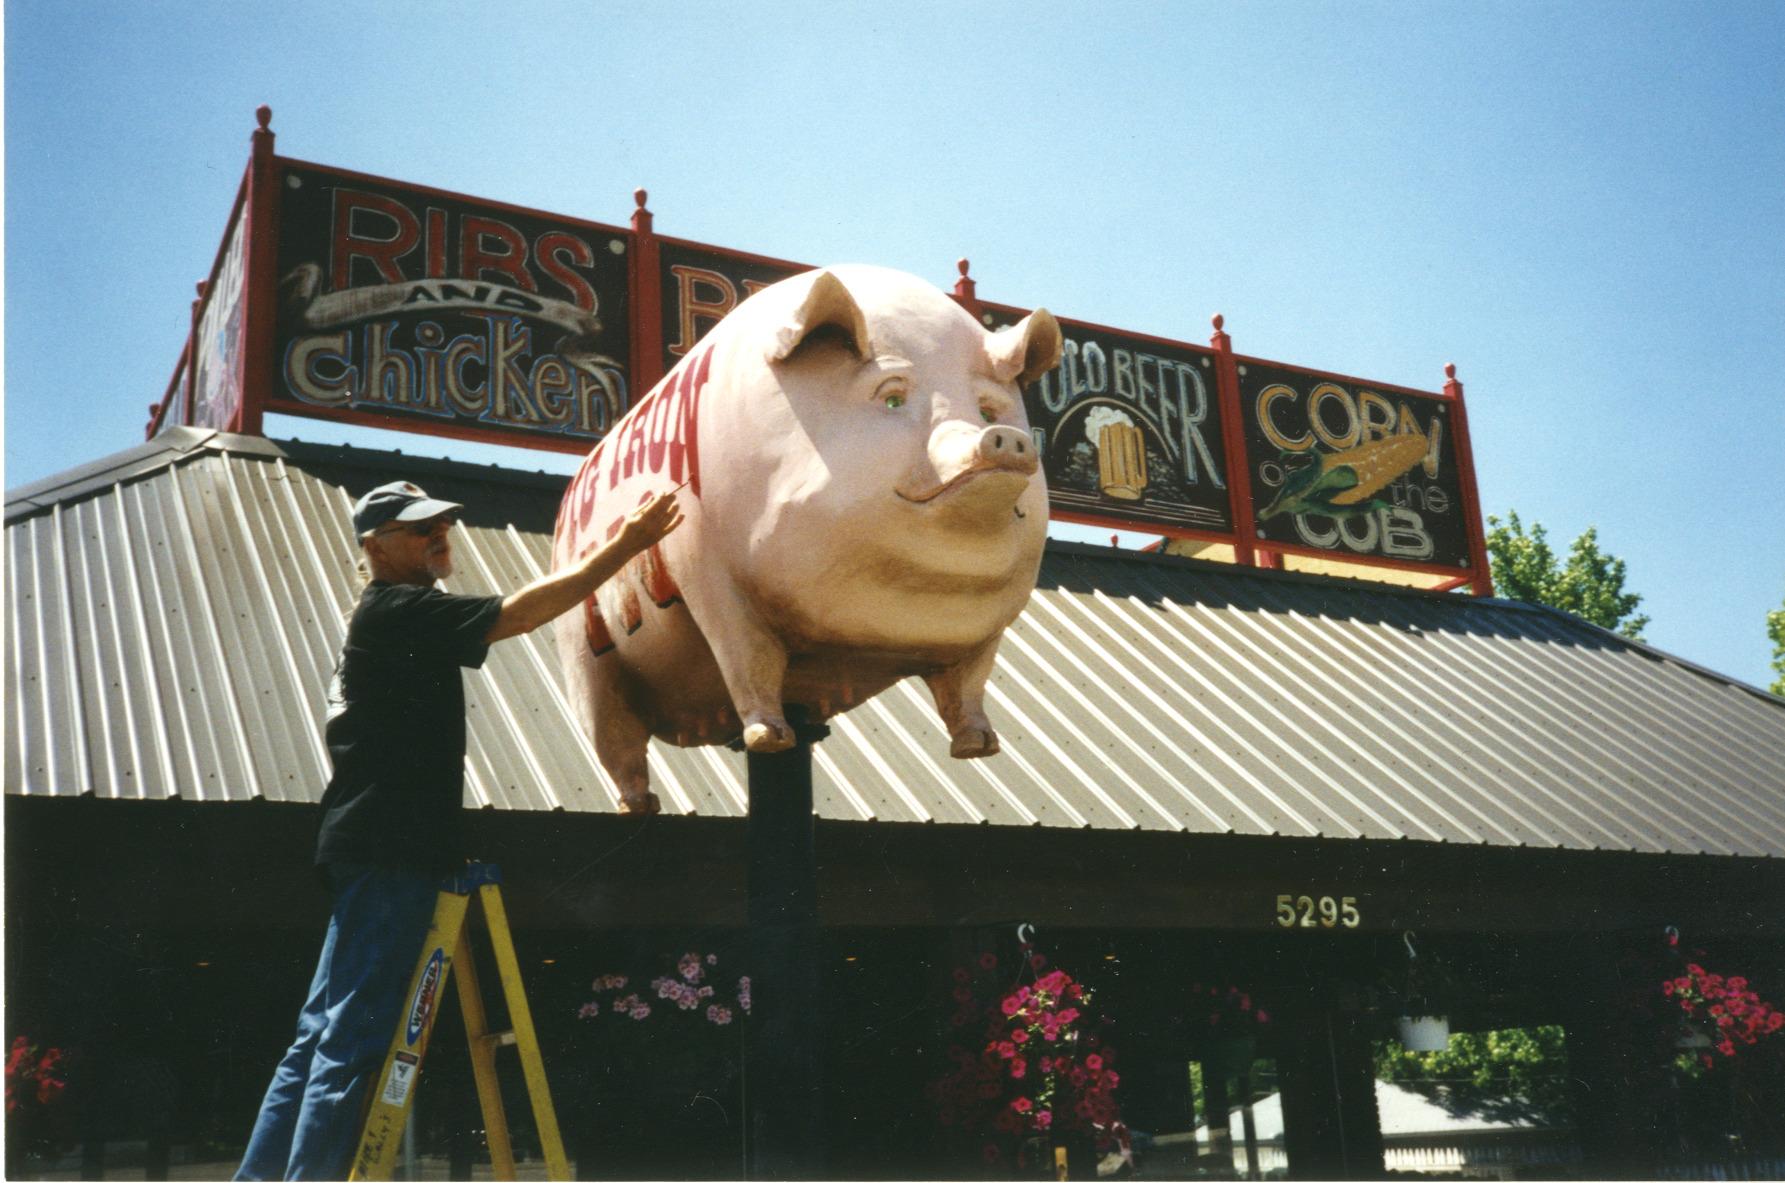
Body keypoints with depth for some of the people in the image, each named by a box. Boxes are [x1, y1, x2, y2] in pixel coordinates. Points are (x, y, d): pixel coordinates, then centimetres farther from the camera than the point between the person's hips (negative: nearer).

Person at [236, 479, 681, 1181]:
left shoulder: (386, 618, 22)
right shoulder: (398, 610, -10)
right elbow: (519, 614, -19)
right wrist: (623, 547, -19)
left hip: (381, 851, 10)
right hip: (388, 853, -10)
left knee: (324, 1033, 11)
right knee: (353, 1035, -9)